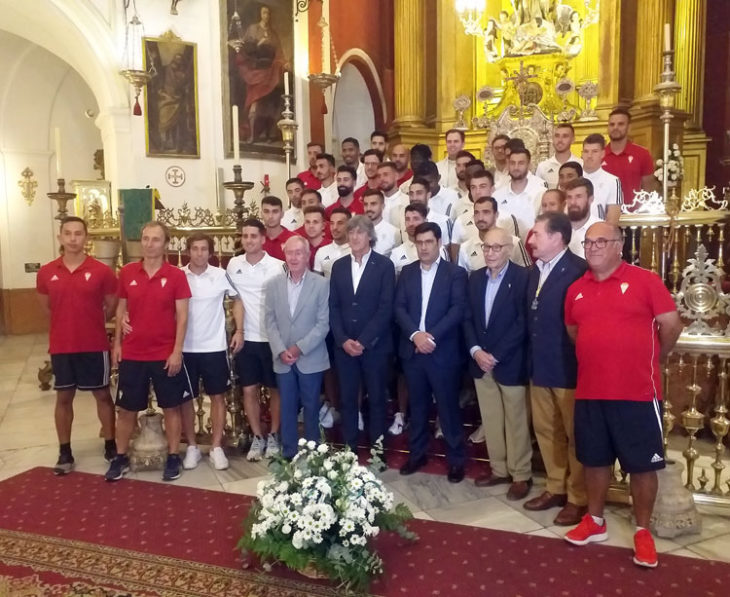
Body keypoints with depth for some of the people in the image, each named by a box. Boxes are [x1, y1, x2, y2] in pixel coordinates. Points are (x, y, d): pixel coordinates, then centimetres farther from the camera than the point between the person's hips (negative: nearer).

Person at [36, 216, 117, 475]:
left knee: (102, 395, 9)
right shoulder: (46, 273, 0)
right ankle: (65, 452, 24)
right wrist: (68, 324, 13)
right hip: (61, 347, 2)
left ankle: (110, 446, 22)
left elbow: (112, 306, 3)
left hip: (95, 346, -2)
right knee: (63, 397, 11)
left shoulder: (102, 271, -8)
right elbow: (47, 307, 15)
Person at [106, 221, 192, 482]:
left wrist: (177, 351, -11)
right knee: (127, 408, 12)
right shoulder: (126, 273, 2)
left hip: (166, 354, -2)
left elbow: (182, 316, -6)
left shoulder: (176, 275, -6)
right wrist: (116, 343, 6)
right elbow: (121, 310, 10)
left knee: (171, 407, 8)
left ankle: (173, 457, 22)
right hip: (132, 353, 2)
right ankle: (121, 458, 28)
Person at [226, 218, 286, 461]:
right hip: (245, 338, 3)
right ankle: (257, 437, 22)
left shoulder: (278, 267, -9)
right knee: (249, 389, 8)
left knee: (275, 388, 9)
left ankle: (273, 436, 24)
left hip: (272, 338, -3)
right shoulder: (233, 265, 2)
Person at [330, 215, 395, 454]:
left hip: (374, 345, -3)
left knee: (376, 398, 7)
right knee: (347, 399, 8)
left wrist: (363, 341, -15)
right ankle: (349, 448, 20)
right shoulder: (339, 266, 9)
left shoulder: (384, 265, -3)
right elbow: (333, 307, 6)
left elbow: (386, 308, -9)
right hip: (344, 345, 3)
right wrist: (343, 340, -7)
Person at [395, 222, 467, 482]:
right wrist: (415, 334, -15)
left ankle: (456, 459, 18)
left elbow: (457, 309, -11)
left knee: (448, 407, 4)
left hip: (443, 352, -3)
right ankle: (417, 453, 28)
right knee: (417, 406, 14)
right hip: (412, 350, 3)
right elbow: (399, 308, 1)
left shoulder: (455, 273, -1)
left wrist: (431, 335, -20)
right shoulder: (407, 272, 9)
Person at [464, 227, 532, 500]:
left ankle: (521, 475, 19)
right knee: (490, 420, 14)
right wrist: (476, 351, -7)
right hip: (481, 361, 6)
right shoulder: (475, 278, 9)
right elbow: (468, 319, 8)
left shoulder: (523, 277, -10)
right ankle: (499, 469, 28)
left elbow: (522, 323, -15)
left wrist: (496, 355, -16)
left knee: (516, 421, 6)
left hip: (510, 363, -5)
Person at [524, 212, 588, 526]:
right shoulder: (535, 271, 10)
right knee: (545, 430, 17)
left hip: (569, 368, -8)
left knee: (575, 434, 7)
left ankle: (578, 498, 21)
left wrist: (580, 360, -13)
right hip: (539, 366, 8)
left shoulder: (579, 271, -16)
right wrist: (531, 357, 8)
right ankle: (556, 488, 33)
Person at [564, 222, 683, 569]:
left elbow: (672, 325, -4)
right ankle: (595, 522, 33)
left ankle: (643, 532, 25)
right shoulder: (576, 289, 7)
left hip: (637, 393, -4)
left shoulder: (645, 280, -6)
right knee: (594, 459, 16)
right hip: (589, 392, 4)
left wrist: (650, 361, 7)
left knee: (642, 464, 7)